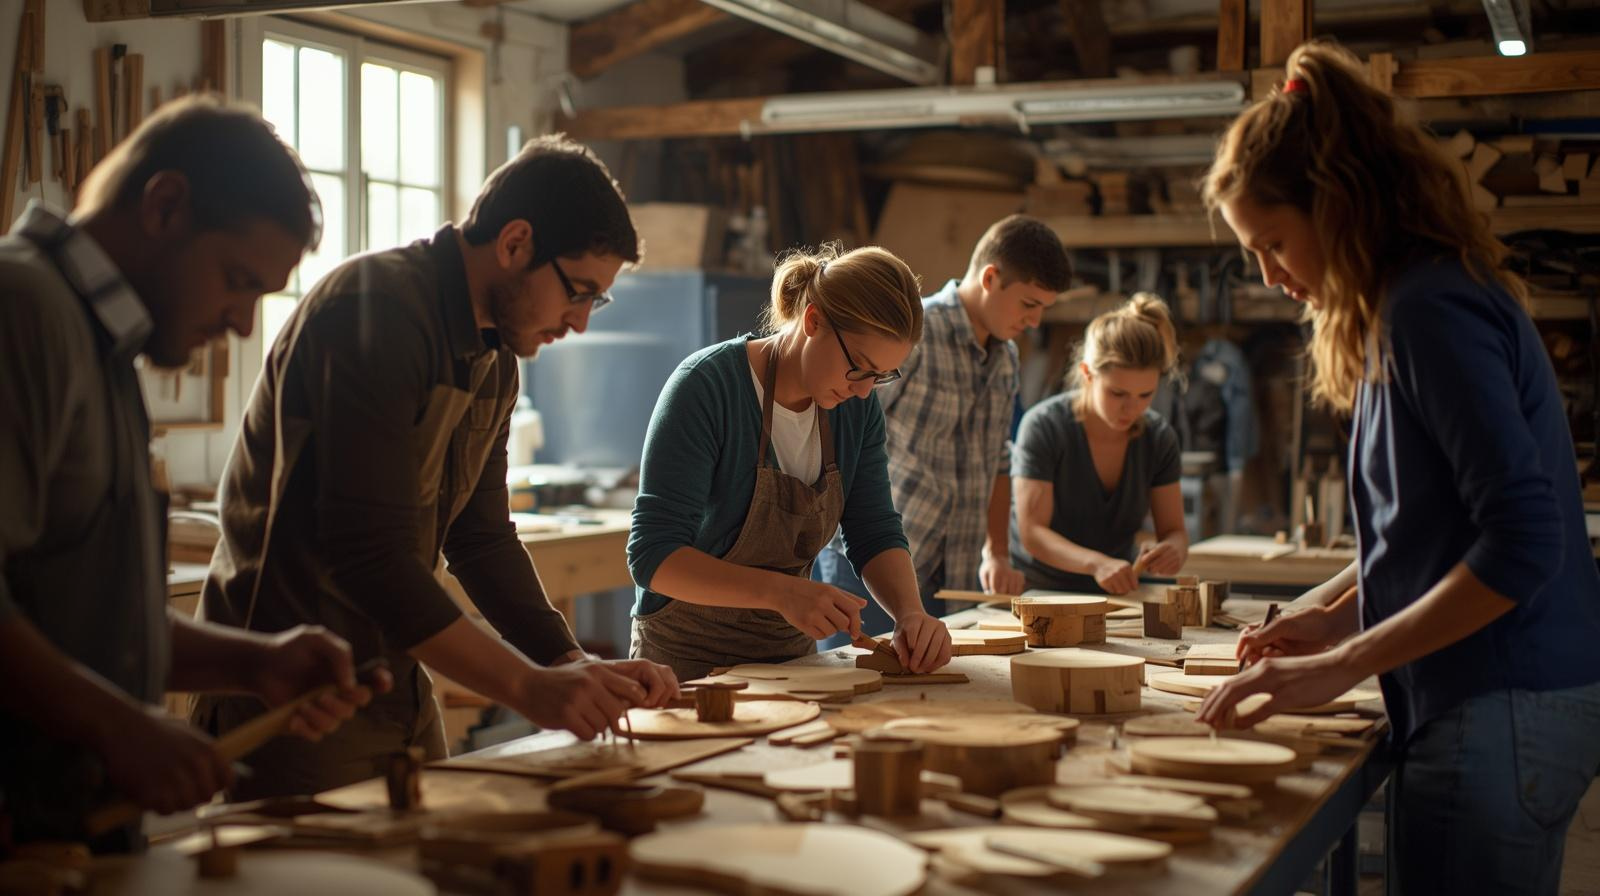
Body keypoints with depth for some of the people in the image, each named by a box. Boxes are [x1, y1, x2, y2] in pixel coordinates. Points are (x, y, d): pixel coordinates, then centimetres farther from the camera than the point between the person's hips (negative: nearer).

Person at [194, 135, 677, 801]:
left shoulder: (496, 358, 10)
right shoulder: (376, 307, -20)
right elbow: (369, 552, -27)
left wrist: (573, 664, -1)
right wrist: (529, 687, -27)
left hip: (398, 687, 9)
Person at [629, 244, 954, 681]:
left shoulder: (857, 407, 0)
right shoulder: (705, 386, -18)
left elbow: (875, 534, 6)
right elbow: (652, 555, -22)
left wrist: (910, 613, -14)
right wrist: (781, 592, -34)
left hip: (792, 654, 5)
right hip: (690, 660, -4)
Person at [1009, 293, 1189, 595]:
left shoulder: (1159, 438, -1)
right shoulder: (1044, 427, -15)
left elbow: (1174, 531, 2)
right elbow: (1032, 533, -20)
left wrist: (1172, 551, -23)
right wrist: (1096, 563, -37)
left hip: (1114, 593, 4)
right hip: (1037, 590, -4)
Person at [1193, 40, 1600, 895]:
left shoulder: (1433, 308, -17)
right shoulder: (1432, 296, 14)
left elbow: (1524, 539, -23)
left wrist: (1342, 666, -22)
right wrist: (1333, 610, 13)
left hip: (1498, 717, -10)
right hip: (1497, 705, 10)